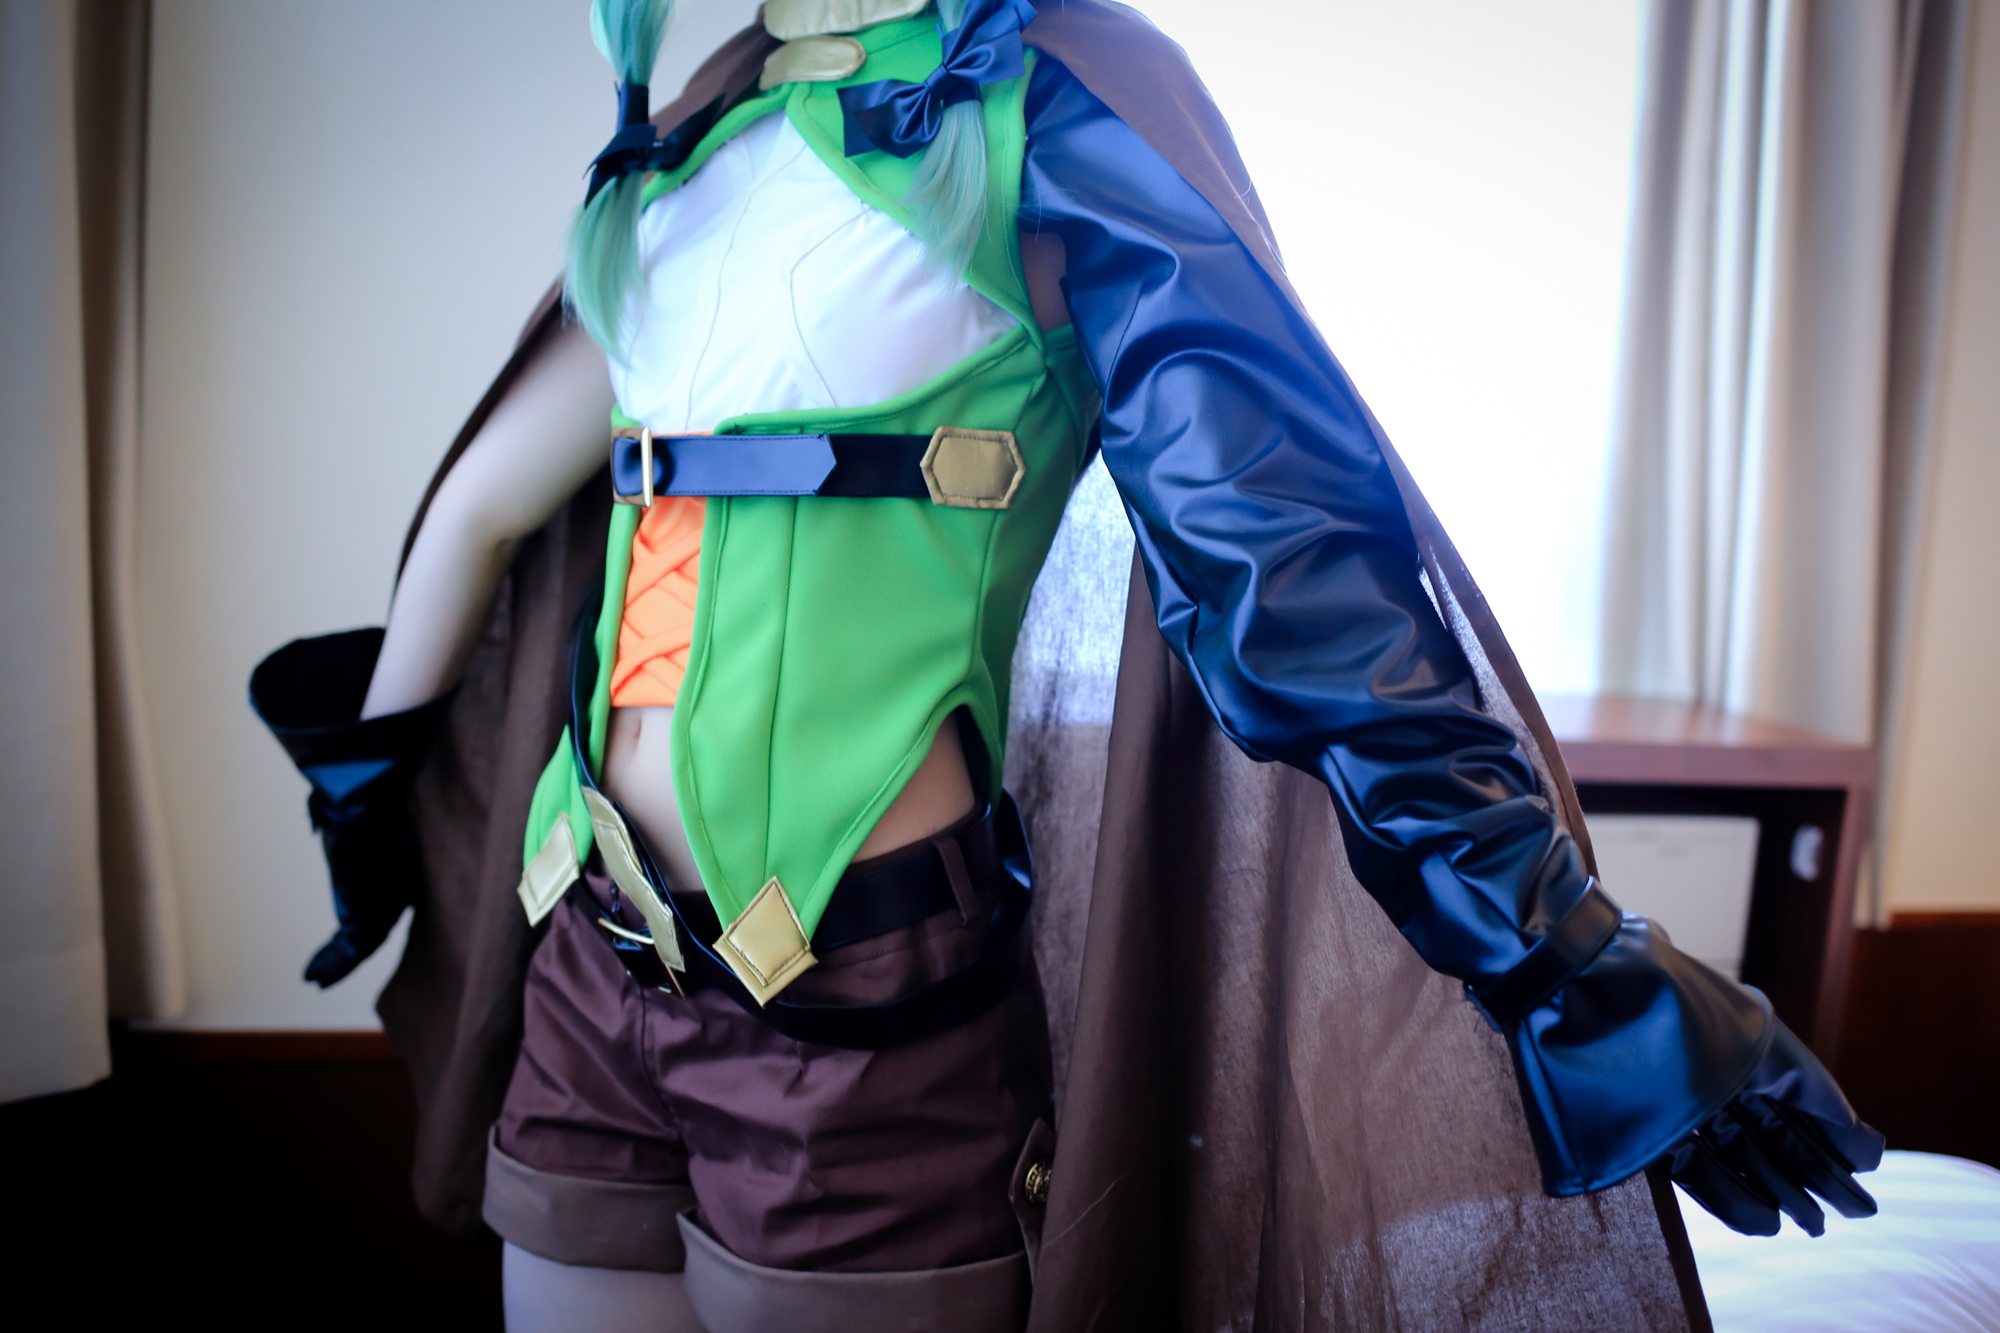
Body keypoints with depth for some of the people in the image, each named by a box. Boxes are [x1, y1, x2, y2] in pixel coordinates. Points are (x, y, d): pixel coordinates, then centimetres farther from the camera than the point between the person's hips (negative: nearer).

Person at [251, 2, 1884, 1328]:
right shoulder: (679, 165, 15)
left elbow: (1286, 533, -11)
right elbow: (485, 495, 22)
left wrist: (1591, 979, -10)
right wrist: (367, 783, 31)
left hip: (860, 999, -6)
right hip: (597, 976, 7)